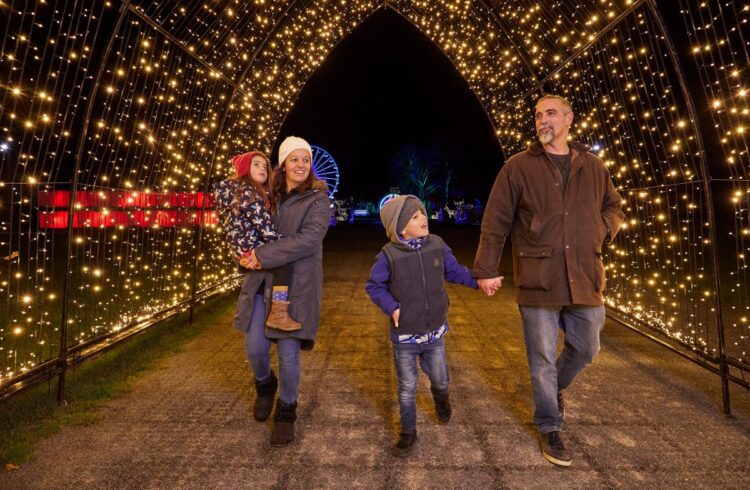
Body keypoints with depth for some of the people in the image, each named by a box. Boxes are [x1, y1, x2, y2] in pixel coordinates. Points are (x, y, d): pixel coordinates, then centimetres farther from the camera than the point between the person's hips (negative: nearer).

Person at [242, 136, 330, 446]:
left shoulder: (318, 199, -4)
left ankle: (286, 412, 24)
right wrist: (252, 256, -5)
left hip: (297, 284, -4)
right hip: (263, 281, 4)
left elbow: (309, 239, -18)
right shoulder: (269, 196, 9)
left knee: (288, 353, -1)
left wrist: (264, 255, -20)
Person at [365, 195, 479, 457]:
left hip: (434, 332, 3)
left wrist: (479, 280, -2)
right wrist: (391, 306, -17)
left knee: (440, 379, 19)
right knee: (407, 388, 10)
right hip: (404, 336, -3)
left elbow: (454, 271, 8)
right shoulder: (389, 255, -17)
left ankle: (440, 397, 55)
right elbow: (373, 286, -5)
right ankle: (408, 432, 31)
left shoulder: (437, 245, -7)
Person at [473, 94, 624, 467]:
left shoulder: (593, 166, 10)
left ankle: (555, 388, 48)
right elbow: (495, 222, -4)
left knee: (586, 348, 17)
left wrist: (604, 230, 2)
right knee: (543, 357, 5)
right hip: (537, 279, -4)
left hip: (585, 277, 4)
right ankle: (550, 428, 25)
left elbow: (613, 207, 23)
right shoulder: (518, 166, -2)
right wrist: (486, 269, -7)